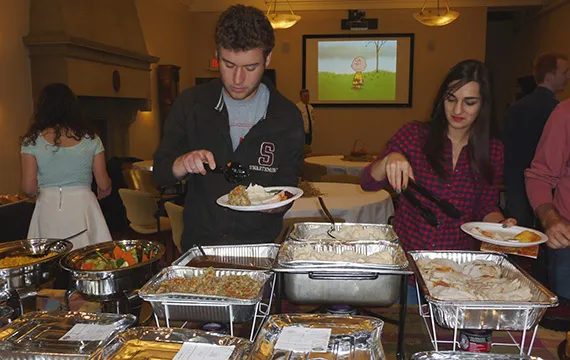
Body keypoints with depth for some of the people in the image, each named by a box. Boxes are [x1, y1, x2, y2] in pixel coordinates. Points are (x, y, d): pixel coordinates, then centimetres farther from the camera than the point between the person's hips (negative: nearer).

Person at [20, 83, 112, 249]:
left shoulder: (32, 141, -1)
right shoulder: (90, 139, -1)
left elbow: (28, 188, -4)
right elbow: (104, 185, 0)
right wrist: (101, 193, 23)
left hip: (48, 210, 0)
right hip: (83, 206, 0)